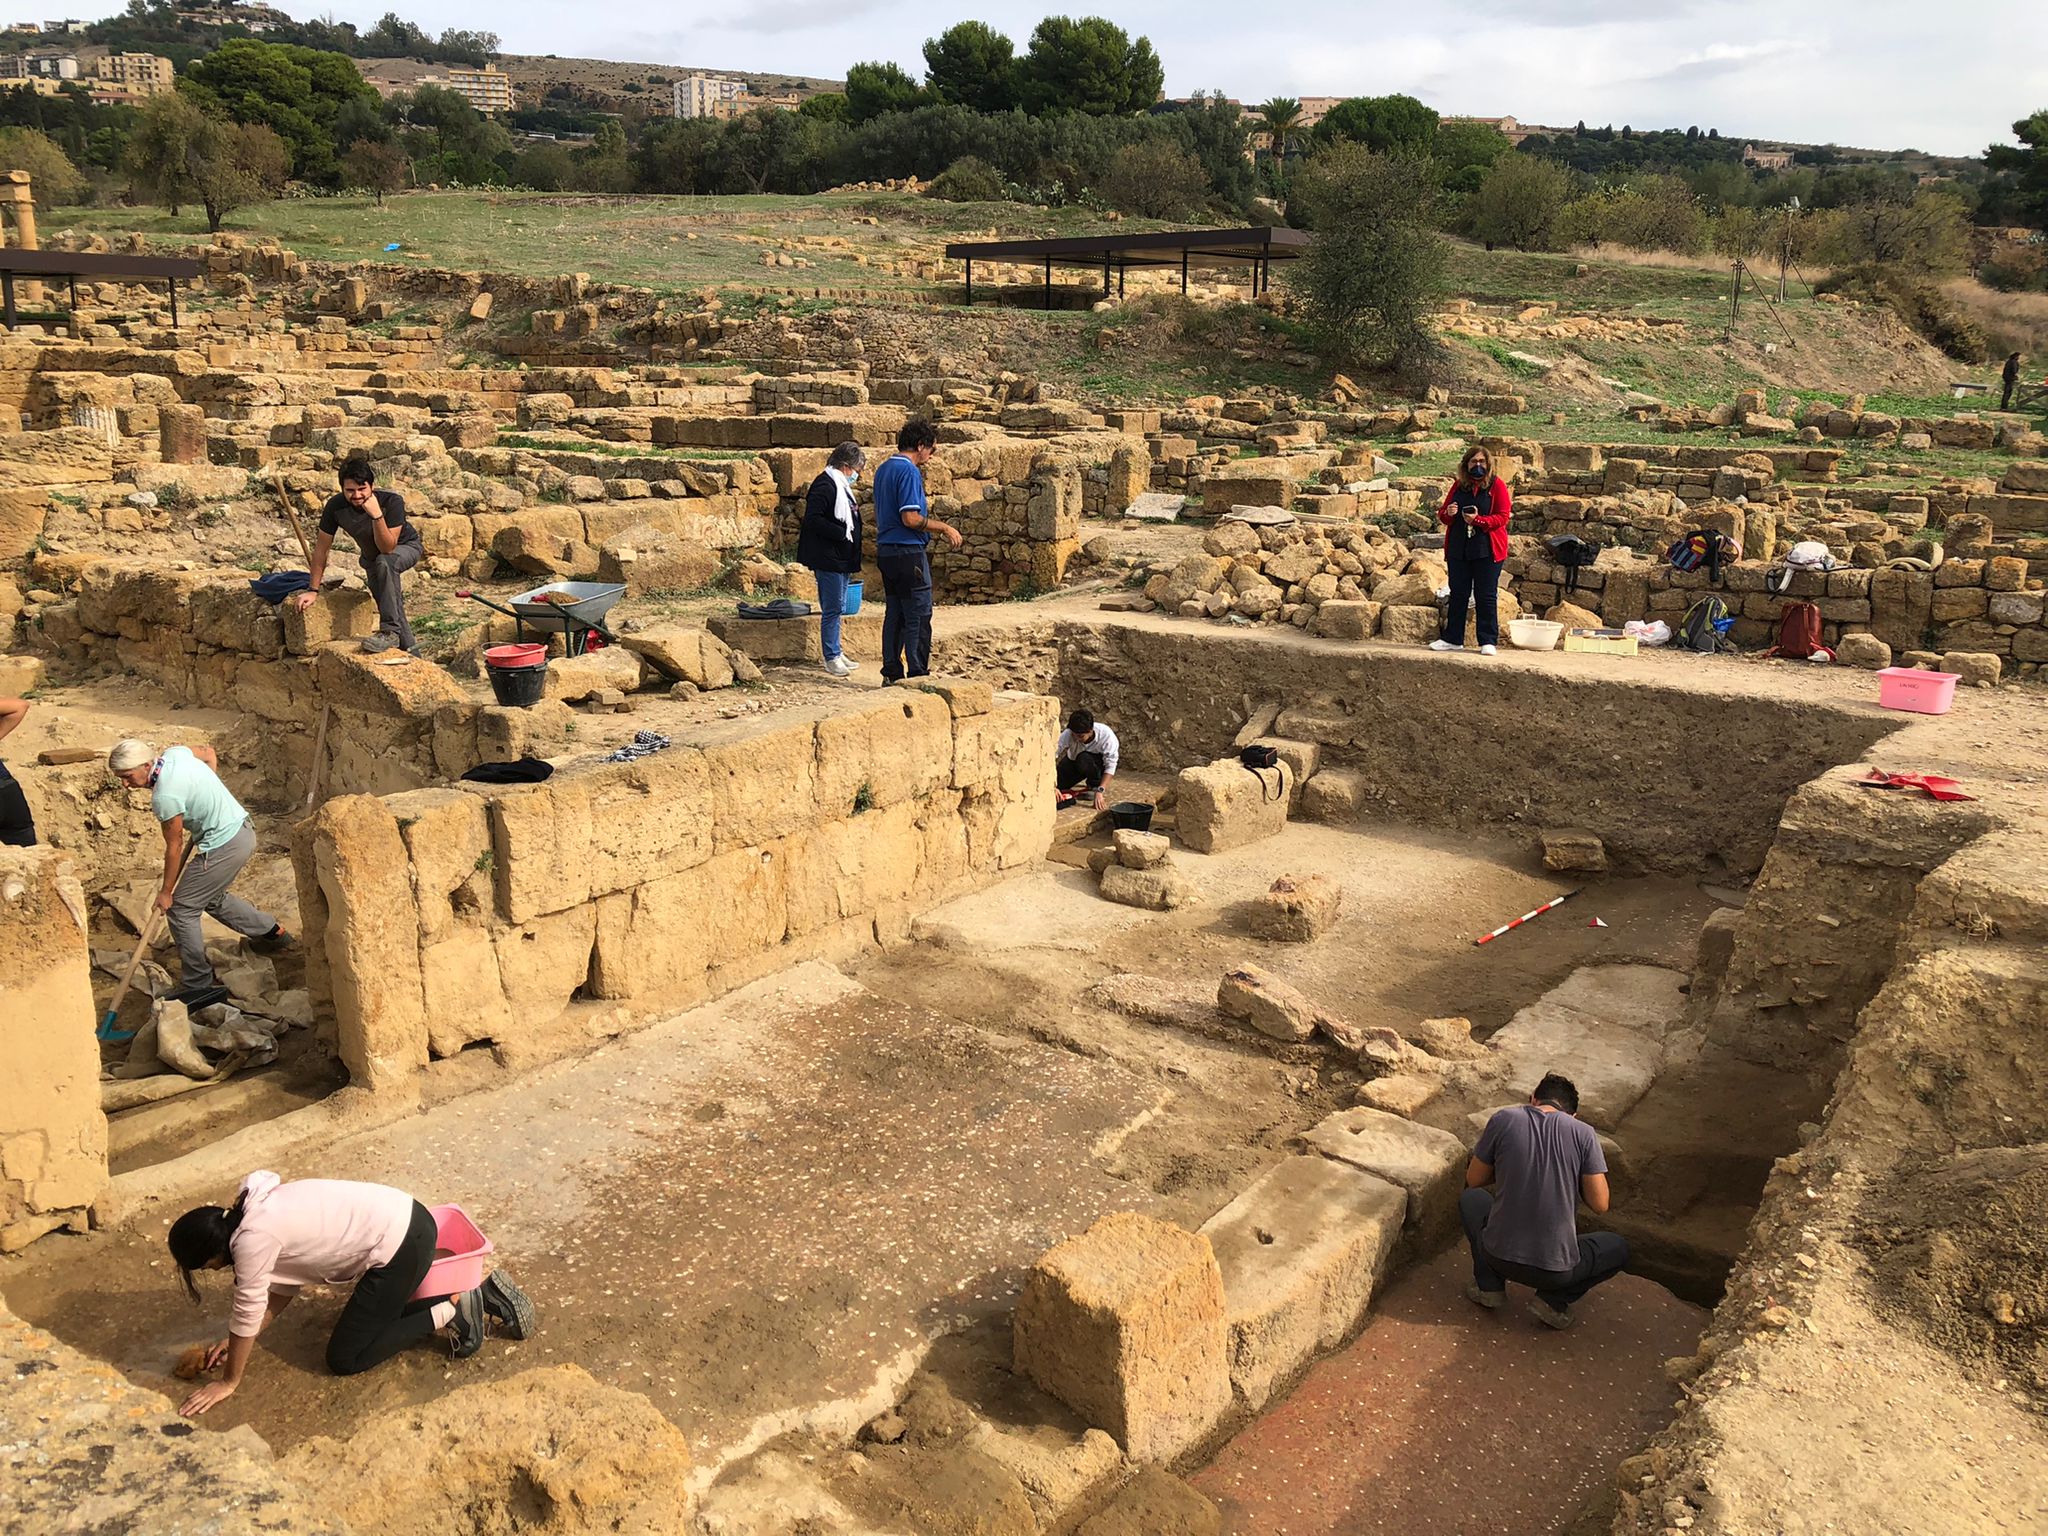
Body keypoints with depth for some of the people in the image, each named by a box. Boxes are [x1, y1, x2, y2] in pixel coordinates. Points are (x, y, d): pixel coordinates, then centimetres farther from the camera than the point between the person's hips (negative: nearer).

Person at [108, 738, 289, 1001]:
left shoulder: (164, 797, -23)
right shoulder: (175, 752, -1)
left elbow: (174, 848, -14)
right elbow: (209, 753, 21)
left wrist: (166, 892, -2)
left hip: (224, 847, -10)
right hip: (243, 831, 10)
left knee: (181, 909, -1)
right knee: (212, 897, 28)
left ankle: (196, 986, 5)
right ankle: (271, 932, 38)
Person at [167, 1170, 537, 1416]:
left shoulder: (252, 1238, -16)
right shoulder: (259, 1212, 11)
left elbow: (249, 1311, -8)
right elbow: (283, 1286, 19)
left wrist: (229, 1382, 4)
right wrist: (237, 1341, 19)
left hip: (400, 1245, -9)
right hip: (403, 1218, 9)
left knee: (344, 1358, 4)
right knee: (379, 1319, 25)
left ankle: (451, 1310, 1)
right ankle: (481, 1294, 18)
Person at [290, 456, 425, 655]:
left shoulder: (392, 502, -34)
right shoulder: (336, 506, -25)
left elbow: (388, 548, -37)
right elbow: (322, 548, -14)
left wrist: (377, 515, -50)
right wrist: (313, 590, -11)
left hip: (406, 547, -5)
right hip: (372, 556, 5)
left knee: (384, 562, -37)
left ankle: (390, 632, -33)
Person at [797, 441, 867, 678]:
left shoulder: (841, 486, 17)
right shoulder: (824, 486, -14)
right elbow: (813, 519, -23)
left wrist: (853, 562, 16)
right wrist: (841, 534, -21)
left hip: (841, 559, 10)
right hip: (828, 559, -10)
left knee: (837, 608, 15)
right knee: (832, 609, -6)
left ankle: (835, 653, 23)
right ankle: (831, 658, 0)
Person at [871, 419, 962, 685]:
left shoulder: (883, 469, 15)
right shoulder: (909, 471, -15)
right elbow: (910, 518, -21)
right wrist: (944, 528, -12)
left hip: (885, 551, 9)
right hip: (908, 552, -9)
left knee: (894, 614, 12)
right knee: (918, 617, -4)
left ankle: (892, 673, 15)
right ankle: (917, 675, -3)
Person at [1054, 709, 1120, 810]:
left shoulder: (1106, 735, -32)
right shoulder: (1067, 734, -29)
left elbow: (1110, 766, -31)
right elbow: (1051, 756, -34)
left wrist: (1099, 791, -41)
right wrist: (1052, 787, -43)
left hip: (1099, 764, -4)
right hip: (1074, 762, 4)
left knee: (1084, 759, -37)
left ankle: (1096, 785, -8)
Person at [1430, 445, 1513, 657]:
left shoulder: (1497, 485, -1)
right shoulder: (1458, 485, 11)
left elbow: (1503, 516, -7)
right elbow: (1442, 514, 16)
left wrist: (1478, 520, -20)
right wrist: (1447, 513, -8)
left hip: (1487, 550, -4)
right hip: (1458, 549, 4)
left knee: (1486, 596, -2)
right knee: (1458, 594, 8)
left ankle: (1488, 641, 3)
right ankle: (1452, 639, 15)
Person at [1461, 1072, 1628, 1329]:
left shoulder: (1503, 1119, -3)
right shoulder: (1583, 1133, -5)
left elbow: (1474, 1180, 8)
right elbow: (1600, 1205, -5)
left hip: (1500, 1257, 1)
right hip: (1557, 1270, -1)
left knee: (1471, 1199, 32)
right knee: (1619, 1248, 29)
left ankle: (1489, 1285, 15)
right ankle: (1553, 1300, 7)